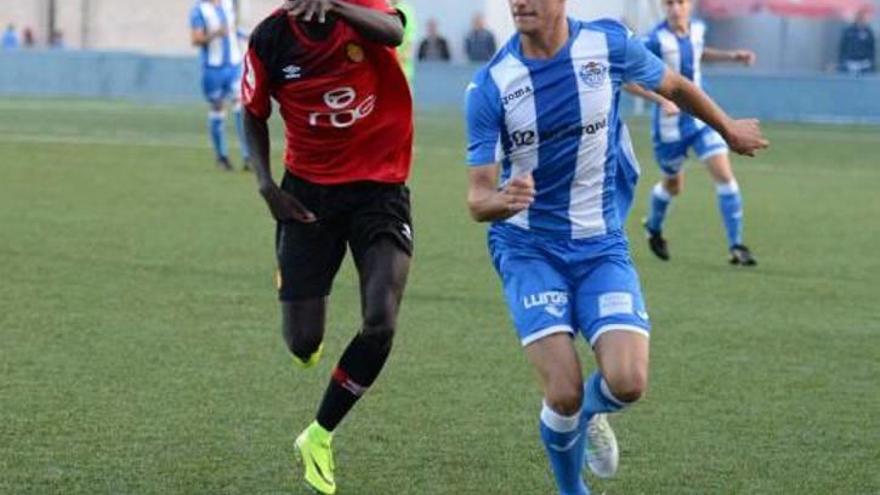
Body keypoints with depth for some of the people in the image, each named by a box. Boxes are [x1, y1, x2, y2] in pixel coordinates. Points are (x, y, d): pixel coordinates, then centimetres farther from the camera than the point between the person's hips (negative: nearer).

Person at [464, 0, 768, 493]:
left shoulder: (610, 45, -10)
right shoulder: (490, 87, -14)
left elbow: (674, 86, 12)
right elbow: (479, 199, -14)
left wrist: (729, 129, 27)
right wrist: (503, 200, -37)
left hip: (601, 247, 1)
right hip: (529, 249, -1)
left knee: (628, 382, -17)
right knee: (564, 394, -15)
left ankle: (590, 412, 22)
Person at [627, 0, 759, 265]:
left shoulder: (697, 28, -2)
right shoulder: (656, 40, -21)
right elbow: (628, 79, -19)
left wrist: (731, 55, 10)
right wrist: (662, 99, -30)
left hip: (701, 116, 4)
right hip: (670, 123, -4)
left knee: (724, 174, -11)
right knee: (673, 185, 13)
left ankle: (736, 246, -6)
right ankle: (654, 228, 46)